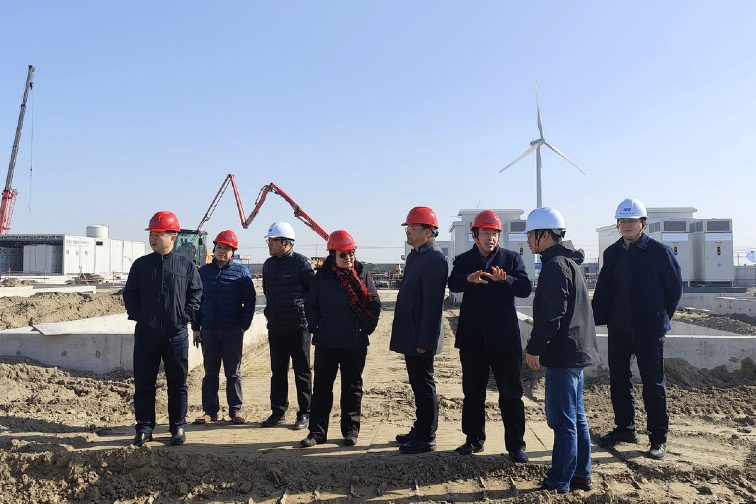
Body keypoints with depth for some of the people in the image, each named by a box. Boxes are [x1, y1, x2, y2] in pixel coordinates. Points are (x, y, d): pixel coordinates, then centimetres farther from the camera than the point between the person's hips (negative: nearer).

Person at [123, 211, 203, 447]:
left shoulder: (186, 265, 2)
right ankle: (144, 427, 18)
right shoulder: (141, 264, 7)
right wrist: (137, 316, -3)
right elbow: (130, 294, 8)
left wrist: (184, 318, -7)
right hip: (146, 334, 2)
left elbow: (196, 294, 1)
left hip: (176, 335, -2)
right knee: (143, 383, 7)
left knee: (177, 383, 6)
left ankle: (178, 427, 17)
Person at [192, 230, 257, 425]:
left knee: (233, 372, 6)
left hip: (233, 331, -2)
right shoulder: (203, 271, 8)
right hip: (208, 330, 3)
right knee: (210, 373, 9)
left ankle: (236, 410, 14)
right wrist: (196, 327, 5)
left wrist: (244, 326, -7)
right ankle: (210, 411, 16)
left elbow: (249, 301, -1)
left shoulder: (241, 271, 1)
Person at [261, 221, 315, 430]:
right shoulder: (268, 264, 10)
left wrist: (306, 312, -4)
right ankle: (278, 411, 24)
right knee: (277, 371, 13)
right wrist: (270, 312, 15)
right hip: (275, 327, 6)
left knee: (301, 371, 3)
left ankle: (304, 414, 13)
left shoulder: (300, 262, -10)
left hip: (298, 327, -6)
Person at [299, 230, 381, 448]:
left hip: (355, 343, -1)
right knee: (321, 387, 6)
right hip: (326, 342, 1)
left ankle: (351, 430, 21)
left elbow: (374, 305, -1)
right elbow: (310, 304, 6)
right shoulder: (323, 276, 2)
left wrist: (366, 328, -8)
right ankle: (317, 431, 15)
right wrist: (317, 328, -4)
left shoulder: (363, 275, 0)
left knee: (352, 387, 10)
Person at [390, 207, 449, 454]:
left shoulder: (434, 259, -17)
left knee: (423, 385, 1)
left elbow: (432, 304, -21)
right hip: (410, 335, 10)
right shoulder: (415, 256, 14)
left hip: (420, 337, -10)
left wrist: (423, 341, -22)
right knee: (418, 384, 18)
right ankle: (420, 429, 30)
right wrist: (411, 337, 18)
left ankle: (426, 438, 12)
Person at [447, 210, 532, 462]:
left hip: (504, 337, -2)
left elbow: (525, 288, -10)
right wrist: (469, 279, -36)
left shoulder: (512, 258, 3)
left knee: (510, 393, 3)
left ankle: (516, 444, 15)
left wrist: (505, 280, -29)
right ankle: (474, 439, 26)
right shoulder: (463, 260, 5)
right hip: (472, 337, 2)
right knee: (472, 391, 12)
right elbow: (453, 284, -14)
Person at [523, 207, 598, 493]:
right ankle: (581, 475, 24)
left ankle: (559, 481, 5)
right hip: (577, 350, 10)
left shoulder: (555, 265, -14)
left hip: (563, 352, -10)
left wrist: (534, 348, -15)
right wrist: (539, 346, 19)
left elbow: (551, 313, -21)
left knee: (562, 419, -3)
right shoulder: (568, 262, 17)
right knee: (576, 417, 15)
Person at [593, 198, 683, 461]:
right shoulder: (612, 252, 6)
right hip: (618, 328, 5)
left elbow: (674, 286, -1)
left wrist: (662, 318, 2)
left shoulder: (659, 251, -7)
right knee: (618, 380, 13)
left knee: (653, 384, 4)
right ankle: (624, 429, 28)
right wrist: (599, 318, -3)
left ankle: (658, 438, 15)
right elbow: (603, 289, 5)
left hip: (649, 330, -5)